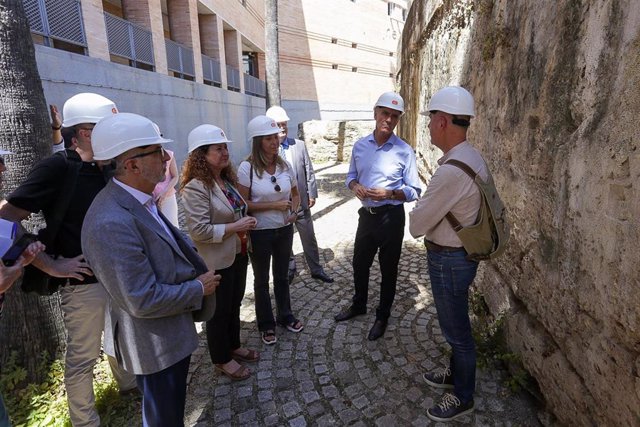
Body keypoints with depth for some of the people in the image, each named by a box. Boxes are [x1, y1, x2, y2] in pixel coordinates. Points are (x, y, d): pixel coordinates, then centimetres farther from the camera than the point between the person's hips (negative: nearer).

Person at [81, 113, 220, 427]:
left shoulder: (139, 200, -1)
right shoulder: (112, 223, -32)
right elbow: (143, 301, -31)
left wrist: (197, 273, -1)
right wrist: (199, 289, -18)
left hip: (171, 329, 9)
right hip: (155, 342, -8)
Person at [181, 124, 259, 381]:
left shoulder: (227, 179, 5)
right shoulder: (195, 188, -21)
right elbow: (199, 230, -26)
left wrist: (246, 225, 2)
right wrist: (235, 227, -23)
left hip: (238, 255, 8)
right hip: (217, 262, -8)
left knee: (234, 305, 23)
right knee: (219, 311, 11)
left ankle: (234, 346, 44)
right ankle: (221, 360, 32)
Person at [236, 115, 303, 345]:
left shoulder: (284, 165, -1)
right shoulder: (247, 167, -15)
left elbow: (295, 194, 11)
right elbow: (243, 204, -14)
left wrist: (294, 211, -8)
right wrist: (274, 205, -19)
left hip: (284, 230, 4)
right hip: (260, 233, -4)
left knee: (282, 276, 20)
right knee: (262, 280, 14)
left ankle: (285, 316, 41)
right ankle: (266, 324, 33)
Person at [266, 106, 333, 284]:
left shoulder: (300, 145, 0)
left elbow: (309, 172, 3)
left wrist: (312, 194, 0)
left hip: (301, 201, 2)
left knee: (309, 238, 13)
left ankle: (316, 269, 31)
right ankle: (289, 269, 37)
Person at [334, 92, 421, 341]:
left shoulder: (404, 151, -11)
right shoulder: (360, 146, 1)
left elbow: (414, 191, -9)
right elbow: (351, 175, 12)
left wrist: (389, 194, -25)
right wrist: (354, 185, -10)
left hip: (391, 217, -4)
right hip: (367, 214, 4)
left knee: (388, 269, 12)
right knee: (359, 263, 19)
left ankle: (383, 316, 34)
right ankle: (358, 305, 45)